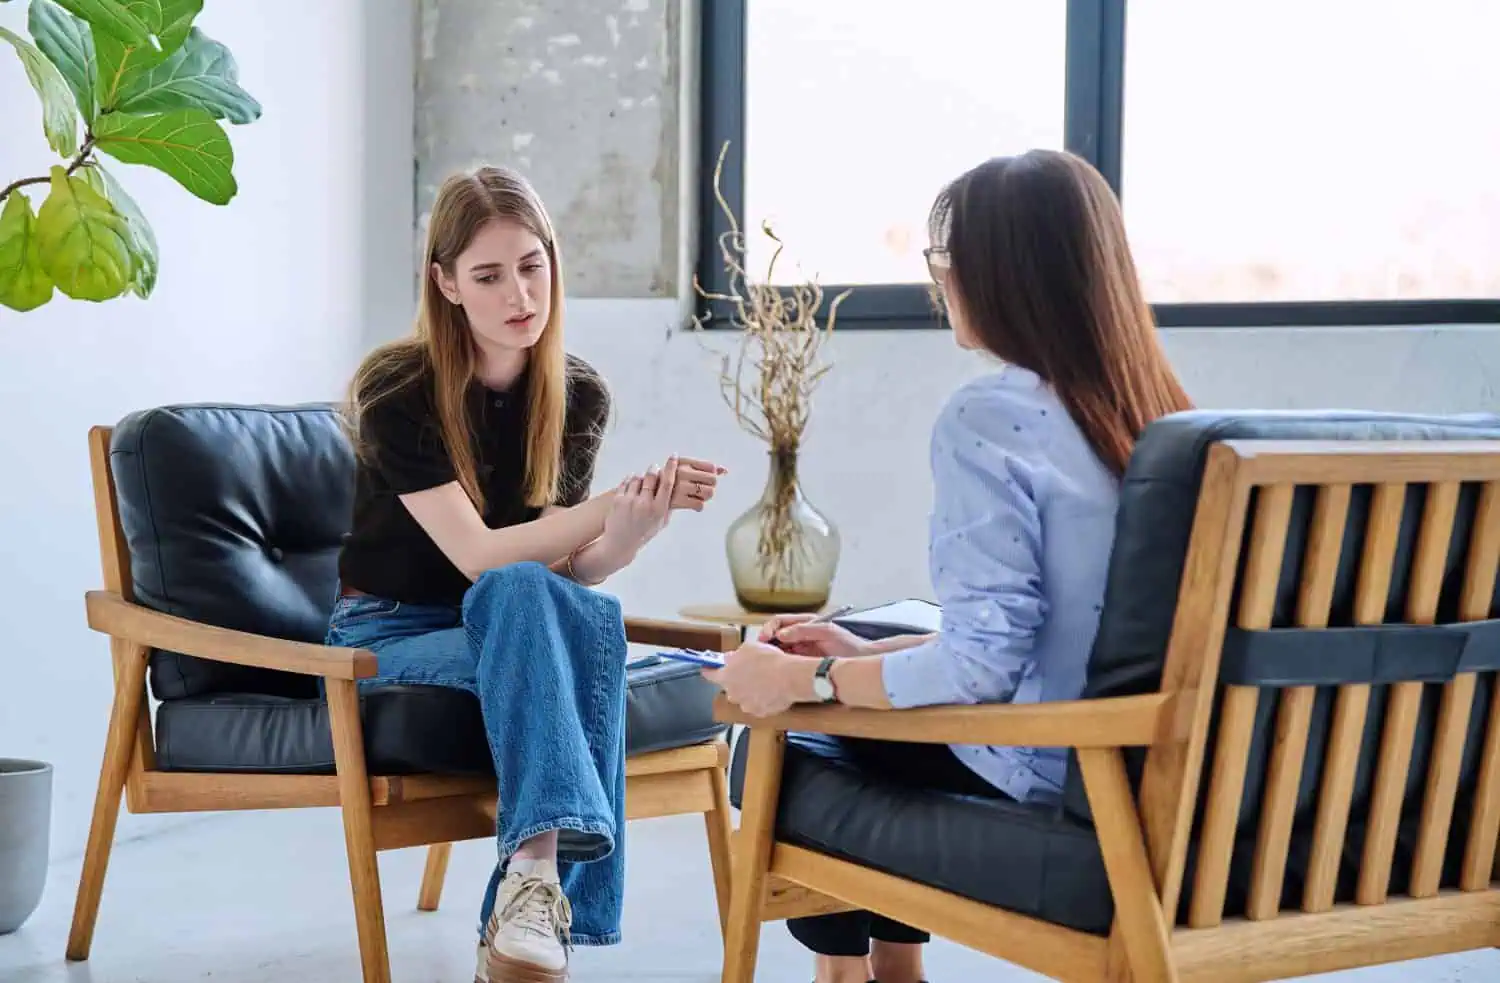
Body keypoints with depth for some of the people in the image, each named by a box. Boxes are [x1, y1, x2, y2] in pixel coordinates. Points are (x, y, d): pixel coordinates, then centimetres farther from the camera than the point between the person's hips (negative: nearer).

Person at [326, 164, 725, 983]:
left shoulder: (578, 395, -2)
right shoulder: (397, 392, -16)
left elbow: (574, 566, -8)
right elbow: (478, 555, -25)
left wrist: (633, 530, -30)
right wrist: (615, 503, -35)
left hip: (515, 632, 4)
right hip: (388, 638, -3)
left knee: (591, 614, -32)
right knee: (524, 594, -35)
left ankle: (535, 887, -35)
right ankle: (537, 882, -43)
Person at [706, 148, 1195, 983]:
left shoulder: (988, 419, -20)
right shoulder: (1156, 409, 3)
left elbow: (981, 664, -24)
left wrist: (802, 679, -12)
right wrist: (865, 656, 14)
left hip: (1041, 779, -8)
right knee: (867, 723, 28)